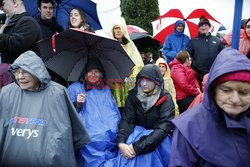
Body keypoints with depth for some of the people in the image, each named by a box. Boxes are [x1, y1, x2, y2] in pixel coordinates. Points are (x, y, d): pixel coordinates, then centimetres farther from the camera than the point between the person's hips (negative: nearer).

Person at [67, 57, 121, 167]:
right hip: (90, 133, -3)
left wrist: (119, 128, 8)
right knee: (98, 140, -25)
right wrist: (77, 104, -8)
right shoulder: (75, 88, 13)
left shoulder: (106, 90, 21)